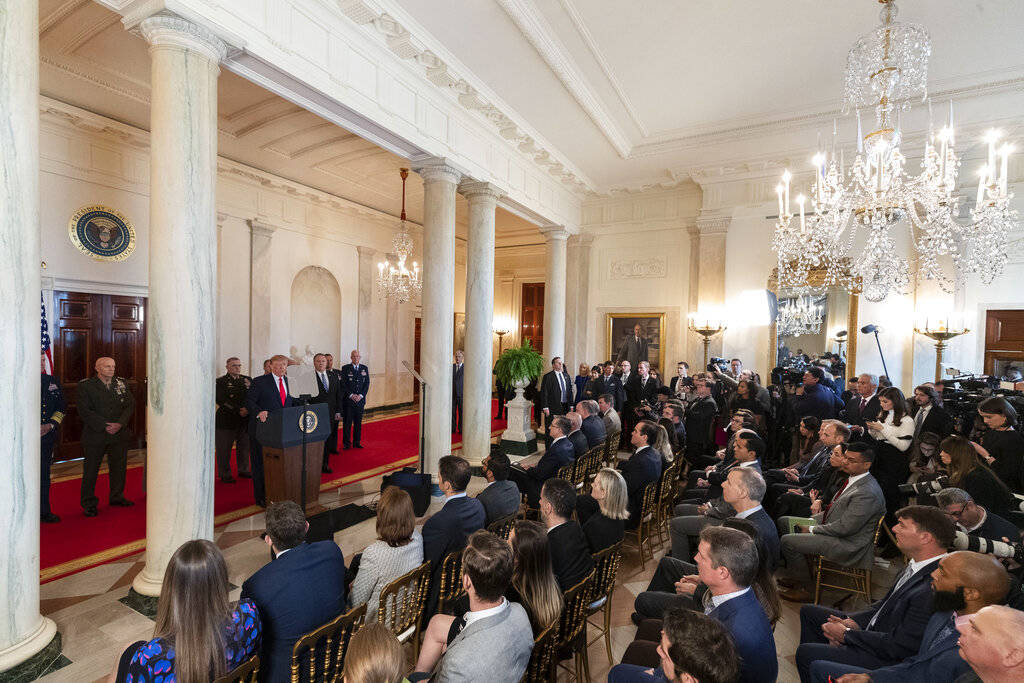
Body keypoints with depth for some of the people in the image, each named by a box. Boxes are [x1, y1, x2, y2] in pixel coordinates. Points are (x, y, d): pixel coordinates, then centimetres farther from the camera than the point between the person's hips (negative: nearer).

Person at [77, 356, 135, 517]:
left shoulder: (122, 384, 7)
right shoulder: (85, 386, -5)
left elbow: (130, 405, 4)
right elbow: (84, 411, -10)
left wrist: (120, 424, -11)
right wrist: (105, 426, -16)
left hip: (119, 434, 4)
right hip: (95, 435, -3)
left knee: (119, 467, 13)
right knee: (91, 470, 5)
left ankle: (117, 497, 29)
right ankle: (89, 503, 19)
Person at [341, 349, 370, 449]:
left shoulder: (364, 368, 9)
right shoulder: (345, 368, 0)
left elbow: (367, 383, 5)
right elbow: (343, 384, -5)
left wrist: (361, 395, -7)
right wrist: (351, 395, -13)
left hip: (360, 399, 3)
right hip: (348, 400, -3)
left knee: (358, 422, 8)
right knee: (347, 422, 1)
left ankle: (357, 442, 16)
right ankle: (346, 443, 11)